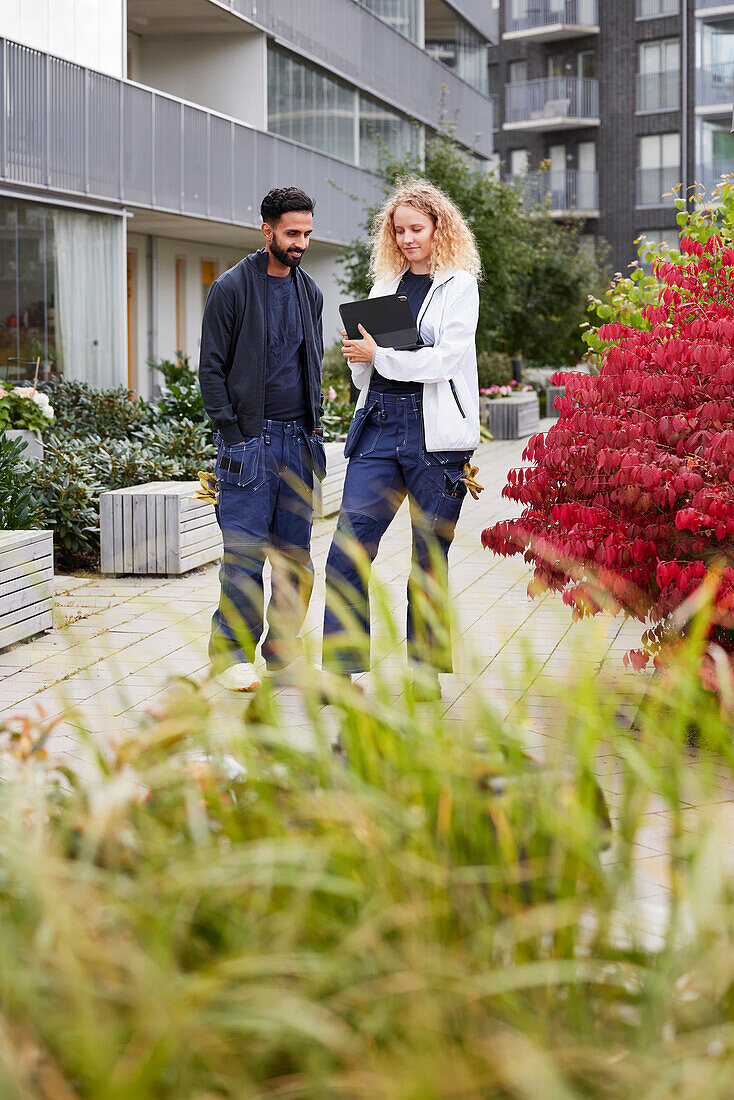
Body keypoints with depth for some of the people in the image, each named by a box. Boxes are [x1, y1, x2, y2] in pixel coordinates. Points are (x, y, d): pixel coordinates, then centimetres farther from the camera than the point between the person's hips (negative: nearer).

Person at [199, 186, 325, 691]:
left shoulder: (310, 292, 14)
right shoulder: (232, 288, -4)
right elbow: (212, 369, -4)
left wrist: (315, 422, 11)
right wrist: (233, 435, -11)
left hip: (300, 441, 6)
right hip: (250, 438, -6)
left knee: (296, 553, 7)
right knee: (245, 551, -6)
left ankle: (283, 649, 16)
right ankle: (232, 653, 2)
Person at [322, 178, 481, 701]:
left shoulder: (459, 284, 1)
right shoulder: (386, 283, 17)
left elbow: (446, 358, -12)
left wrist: (379, 355, -12)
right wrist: (359, 357, -2)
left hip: (434, 432, -4)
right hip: (379, 423, 5)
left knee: (430, 559, 4)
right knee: (347, 549, -6)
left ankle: (428, 671, 15)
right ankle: (339, 668, -2)